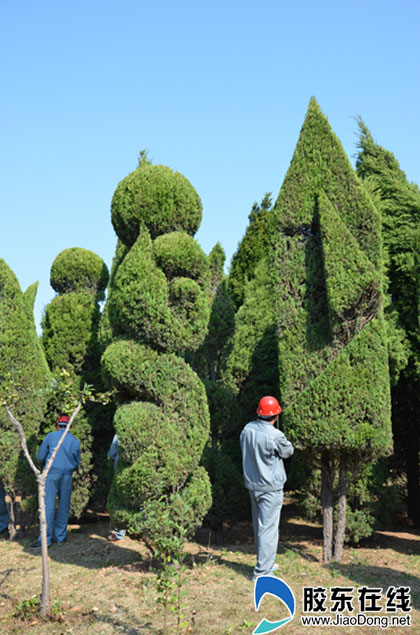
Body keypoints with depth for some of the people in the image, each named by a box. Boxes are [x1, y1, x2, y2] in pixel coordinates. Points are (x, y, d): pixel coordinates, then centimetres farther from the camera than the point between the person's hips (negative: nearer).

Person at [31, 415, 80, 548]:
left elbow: (40, 456, 2)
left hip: (52, 473, -3)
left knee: (48, 506, -4)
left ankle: (45, 538, -6)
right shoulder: (75, 441, 8)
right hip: (67, 476, 3)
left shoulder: (50, 436, 0)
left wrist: (45, 465, 23)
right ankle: (59, 536, 15)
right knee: (64, 506, 10)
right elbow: (77, 463, 14)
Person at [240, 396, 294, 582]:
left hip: (252, 484, 7)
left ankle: (266, 564, 35)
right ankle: (261, 572, 5)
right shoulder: (275, 436, -23)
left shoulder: (247, 429, -3)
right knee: (268, 528, 1)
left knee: (259, 526, 19)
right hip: (271, 487, -7)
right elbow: (288, 451, -5)